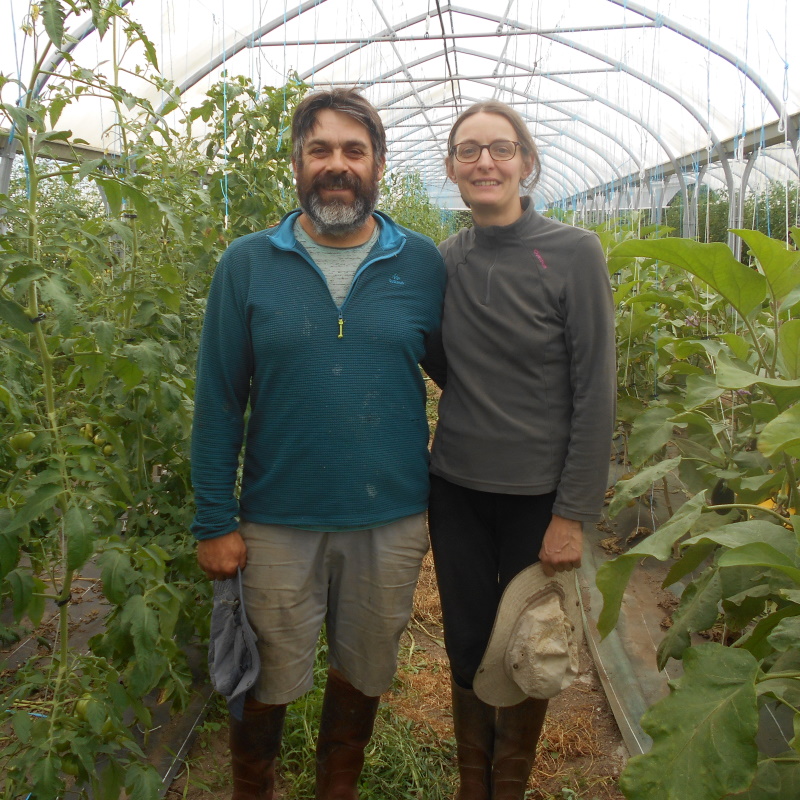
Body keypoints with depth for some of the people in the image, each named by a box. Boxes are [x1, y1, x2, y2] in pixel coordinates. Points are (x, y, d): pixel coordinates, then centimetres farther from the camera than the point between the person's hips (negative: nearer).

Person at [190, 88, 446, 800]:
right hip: (277, 521, -1)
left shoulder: (423, 264, 0)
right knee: (268, 680, 15)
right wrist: (214, 522, -4)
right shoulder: (247, 264, -3)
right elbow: (218, 401, -2)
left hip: (393, 520, 2)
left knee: (364, 673, 19)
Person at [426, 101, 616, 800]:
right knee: (467, 646, 14)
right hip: (456, 489, 3)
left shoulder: (575, 254, -10)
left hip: (538, 496, -3)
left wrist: (573, 513, -13)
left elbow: (595, 391, -11)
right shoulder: (443, 261, 2)